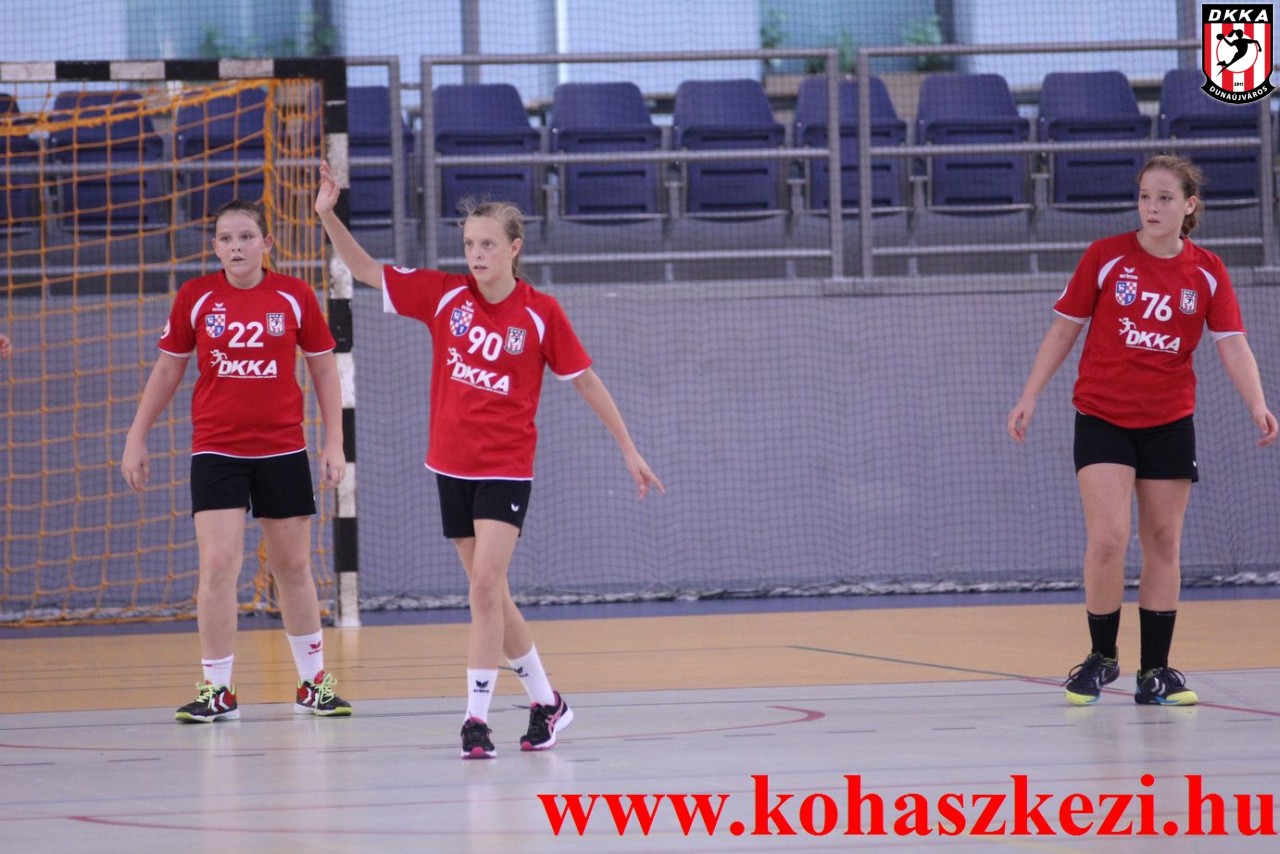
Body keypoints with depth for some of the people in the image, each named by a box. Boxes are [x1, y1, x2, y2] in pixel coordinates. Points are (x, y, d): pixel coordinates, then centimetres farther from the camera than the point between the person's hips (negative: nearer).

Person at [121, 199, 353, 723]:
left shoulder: (294, 297, -2)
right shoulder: (196, 298, -1)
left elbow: (324, 369, 6)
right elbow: (167, 370, 8)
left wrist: (334, 444, 1)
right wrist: (136, 438, 7)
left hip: (282, 451, 1)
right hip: (216, 450, -1)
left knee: (293, 566, 9)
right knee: (218, 564, -11)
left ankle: (314, 683, 22)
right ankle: (217, 690, -4)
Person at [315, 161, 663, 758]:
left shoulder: (540, 313, -7)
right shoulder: (444, 295, 0)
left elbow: (586, 380, 2)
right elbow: (366, 270, 2)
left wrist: (628, 449, 4)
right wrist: (328, 215, -11)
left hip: (507, 467, -4)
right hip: (452, 464, 4)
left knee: (485, 587, -16)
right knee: (491, 594, 11)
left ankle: (477, 718, -15)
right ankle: (545, 702, 26)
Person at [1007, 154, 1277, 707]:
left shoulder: (1207, 272, -1)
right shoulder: (1106, 257, -6)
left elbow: (1233, 345, -8)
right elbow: (1063, 330, 1)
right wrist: (1029, 398, -2)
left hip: (1169, 423, 2)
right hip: (1102, 417, -2)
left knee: (1163, 545, 6)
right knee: (1107, 540, -14)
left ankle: (1155, 672, 13)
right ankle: (1101, 657, 5)